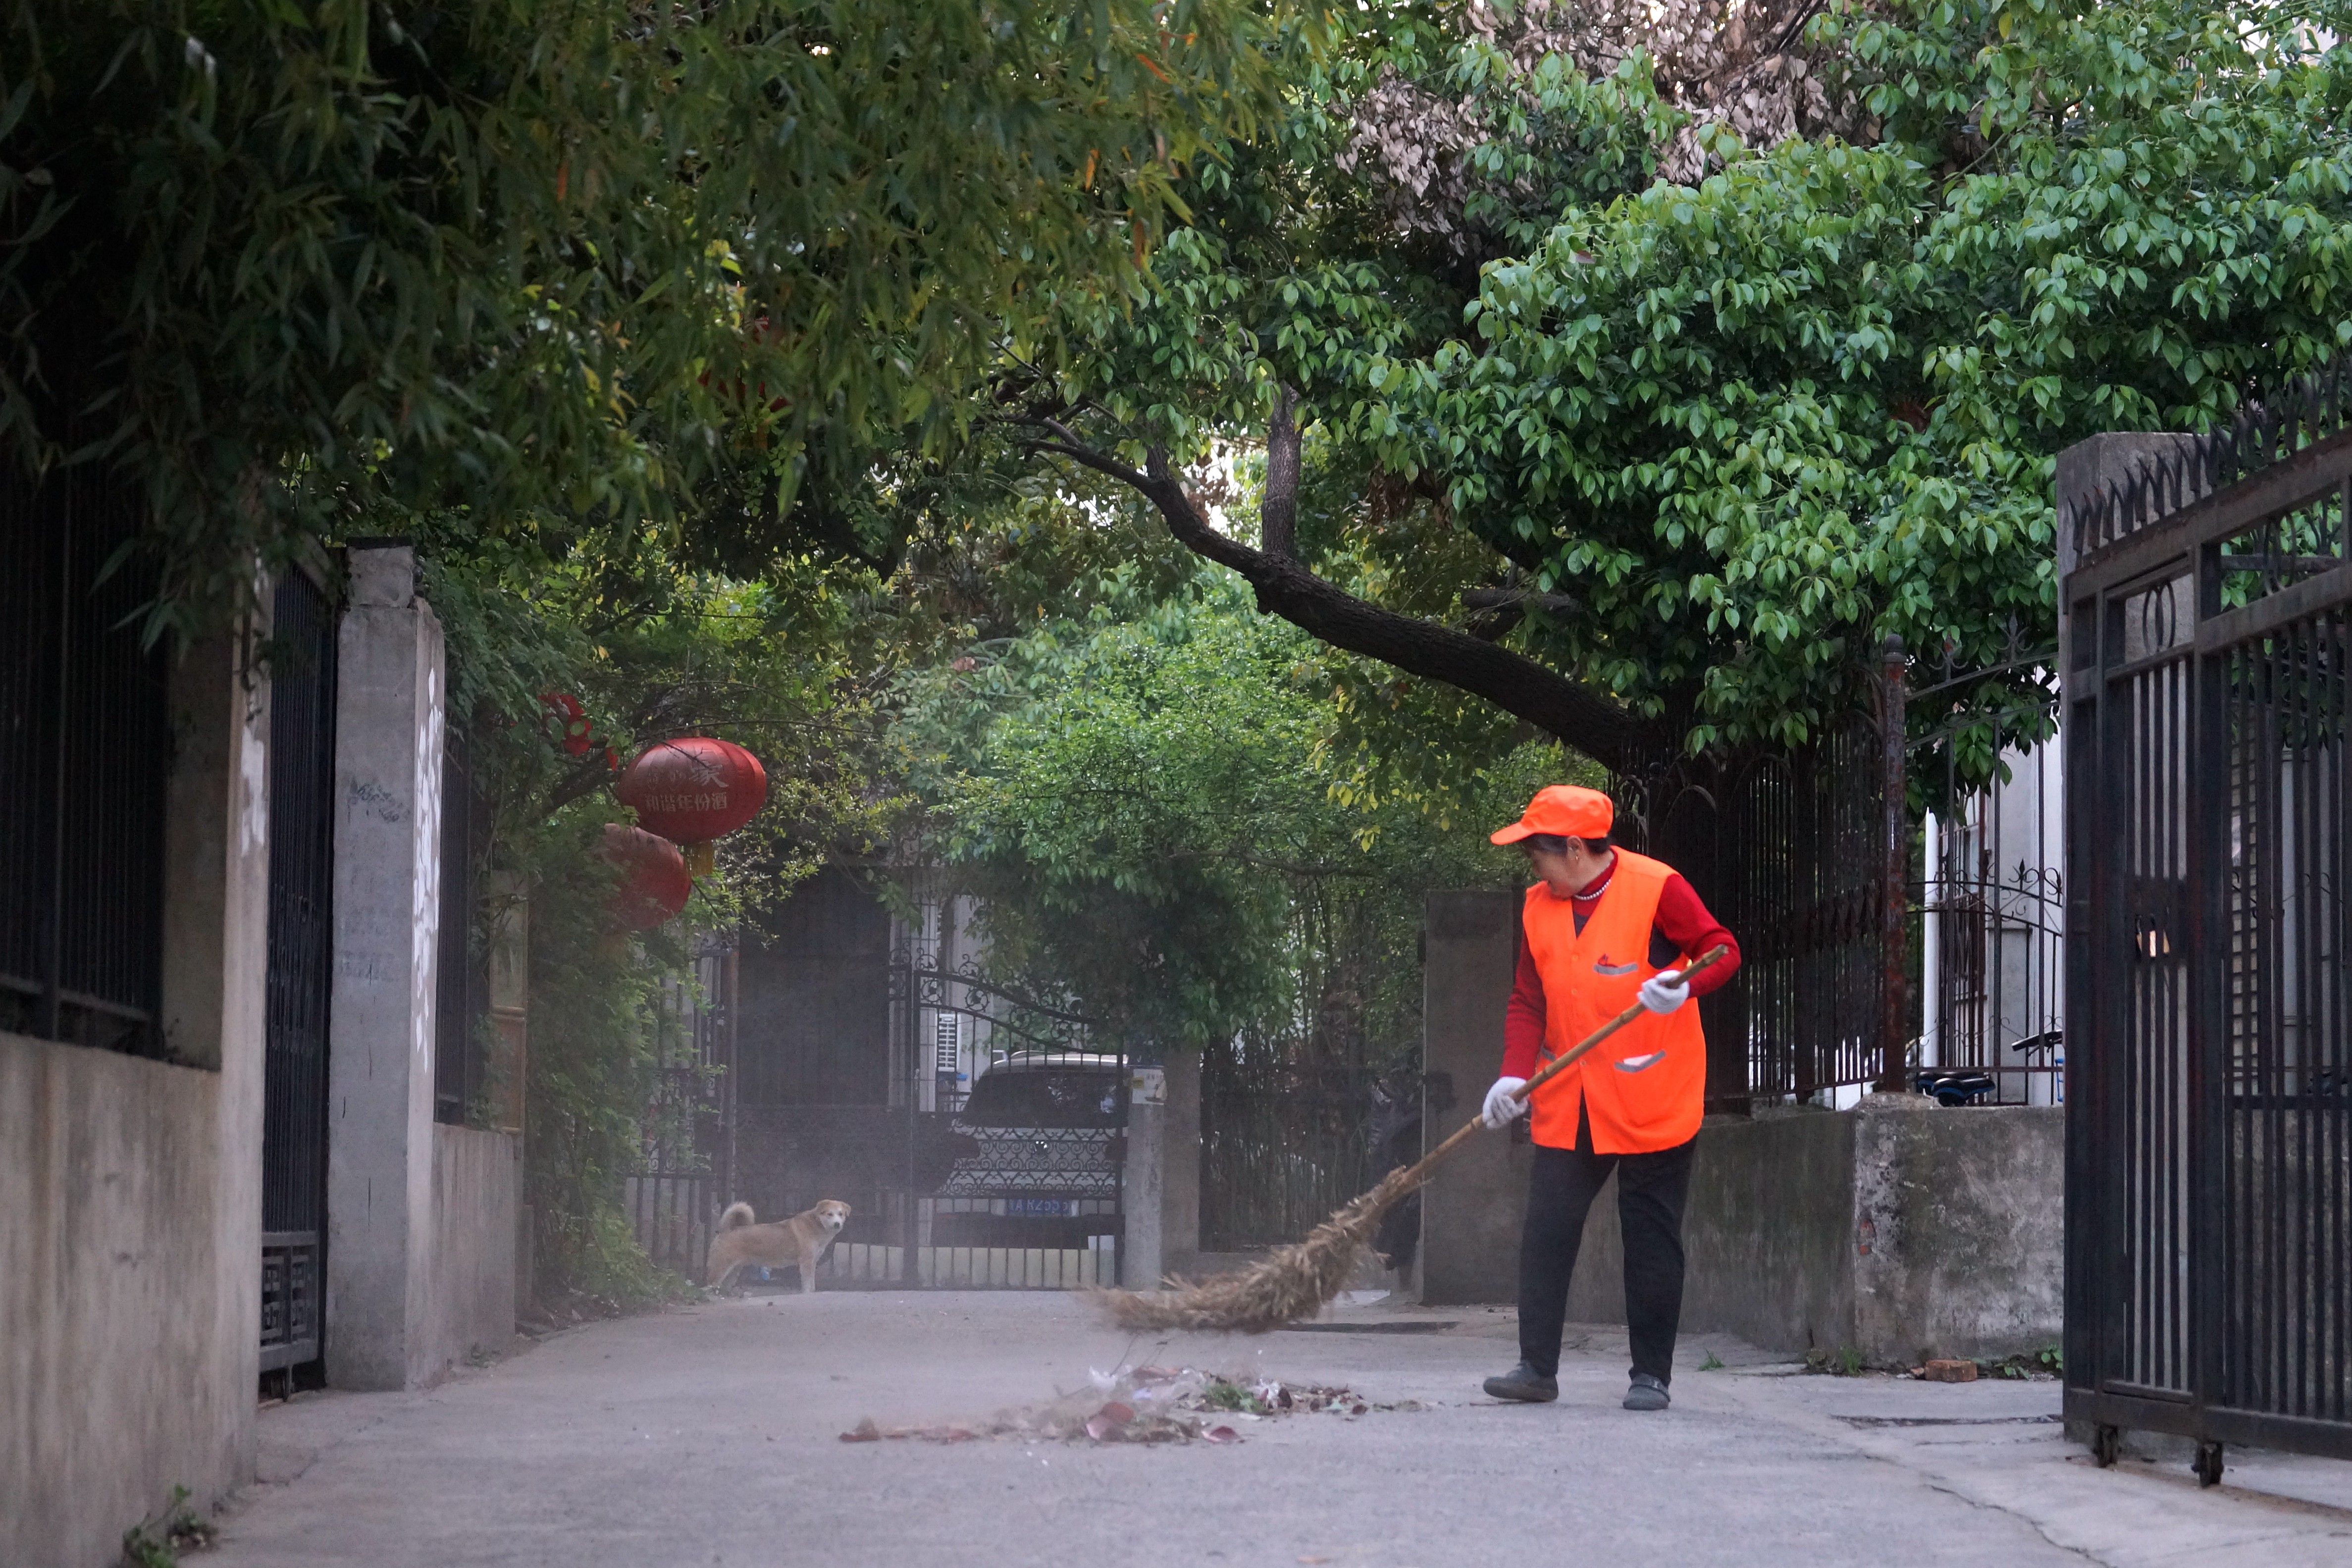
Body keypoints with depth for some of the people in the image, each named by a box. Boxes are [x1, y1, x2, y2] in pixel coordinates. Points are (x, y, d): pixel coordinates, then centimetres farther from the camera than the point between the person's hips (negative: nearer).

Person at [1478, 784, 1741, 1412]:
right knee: (1546, 1231, 0)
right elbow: (1529, 1002, 9)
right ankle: (1537, 1367, 7)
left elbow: (1722, 950, -9)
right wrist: (1515, 1075, -5)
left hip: (1653, 1101, -5)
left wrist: (1683, 986, -30)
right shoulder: (1539, 907, 7)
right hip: (1567, 1105, 5)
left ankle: (1651, 1376, 9)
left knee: (1652, 1242, 2)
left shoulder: (1657, 889, -10)